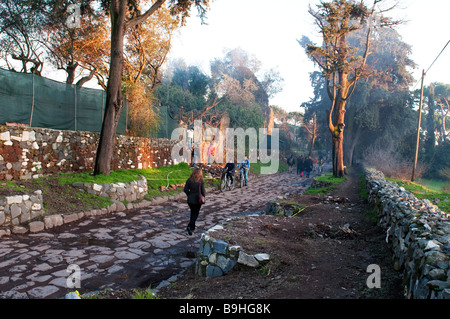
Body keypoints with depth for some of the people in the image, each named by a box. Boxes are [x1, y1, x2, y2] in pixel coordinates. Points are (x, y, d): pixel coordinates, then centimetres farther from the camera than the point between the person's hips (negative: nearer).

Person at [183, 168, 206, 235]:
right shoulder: (201, 181, -13)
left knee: (192, 213, 20)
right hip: (198, 200, -3)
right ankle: (189, 226, -10)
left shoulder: (189, 180, -4)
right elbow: (203, 191, -13)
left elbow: (185, 189, -3)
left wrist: (189, 195, 12)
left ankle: (192, 227, 29)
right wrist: (204, 195, 9)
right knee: (196, 214, 7)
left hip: (190, 199, 3)